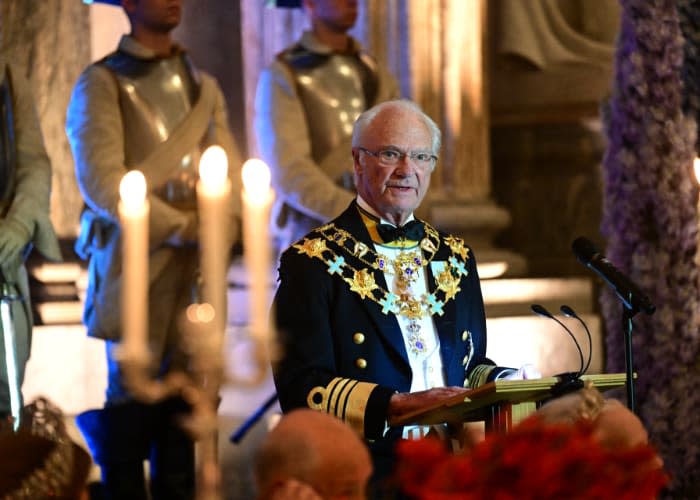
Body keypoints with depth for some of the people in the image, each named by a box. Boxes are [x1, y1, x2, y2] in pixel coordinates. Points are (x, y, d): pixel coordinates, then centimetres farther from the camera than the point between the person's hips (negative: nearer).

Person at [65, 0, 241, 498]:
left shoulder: (204, 86, 18)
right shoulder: (101, 84, -1)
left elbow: (230, 168, 12)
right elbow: (101, 181, -11)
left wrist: (225, 223, -9)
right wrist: (182, 226, -12)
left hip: (198, 260, 5)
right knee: (132, 390, -3)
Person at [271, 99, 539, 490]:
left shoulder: (456, 258, 18)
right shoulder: (313, 262, 1)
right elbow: (301, 386, -9)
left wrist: (505, 382, 3)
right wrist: (396, 405, -21)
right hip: (364, 476, -5)